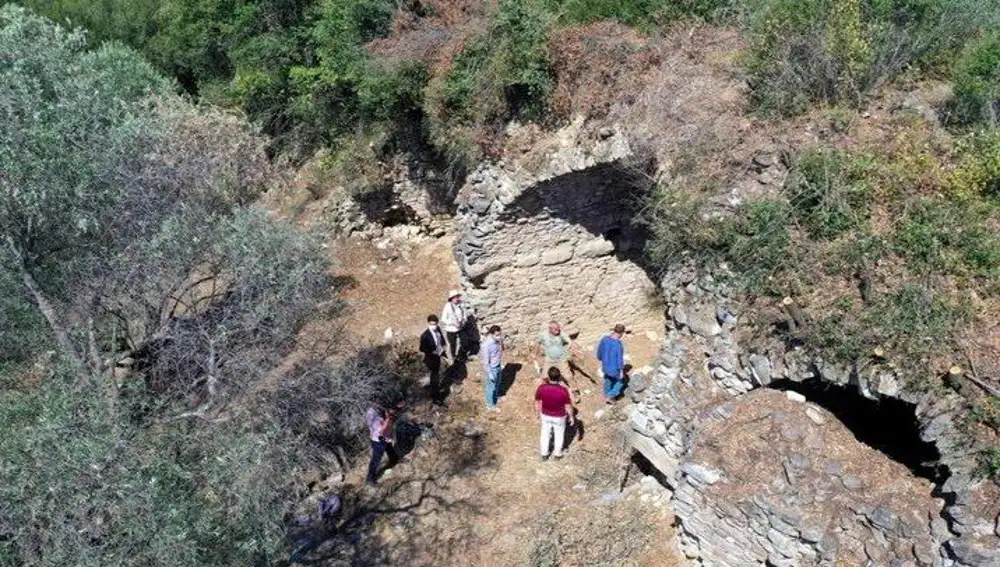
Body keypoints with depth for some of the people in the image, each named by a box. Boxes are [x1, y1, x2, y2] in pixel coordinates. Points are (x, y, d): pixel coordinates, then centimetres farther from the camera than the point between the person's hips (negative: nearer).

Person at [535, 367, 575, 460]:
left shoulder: (541, 388, -28)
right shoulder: (563, 390, -32)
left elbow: (537, 403, -11)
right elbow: (568, 406, -19)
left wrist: (538, 412, 10)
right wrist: (571, 417, 0)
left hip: (546, 416, 1)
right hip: (559, 417, -1)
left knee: (545, 434, 25)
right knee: (559, 435, 25)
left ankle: (544, 454, 42)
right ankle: (557, 453, 45)